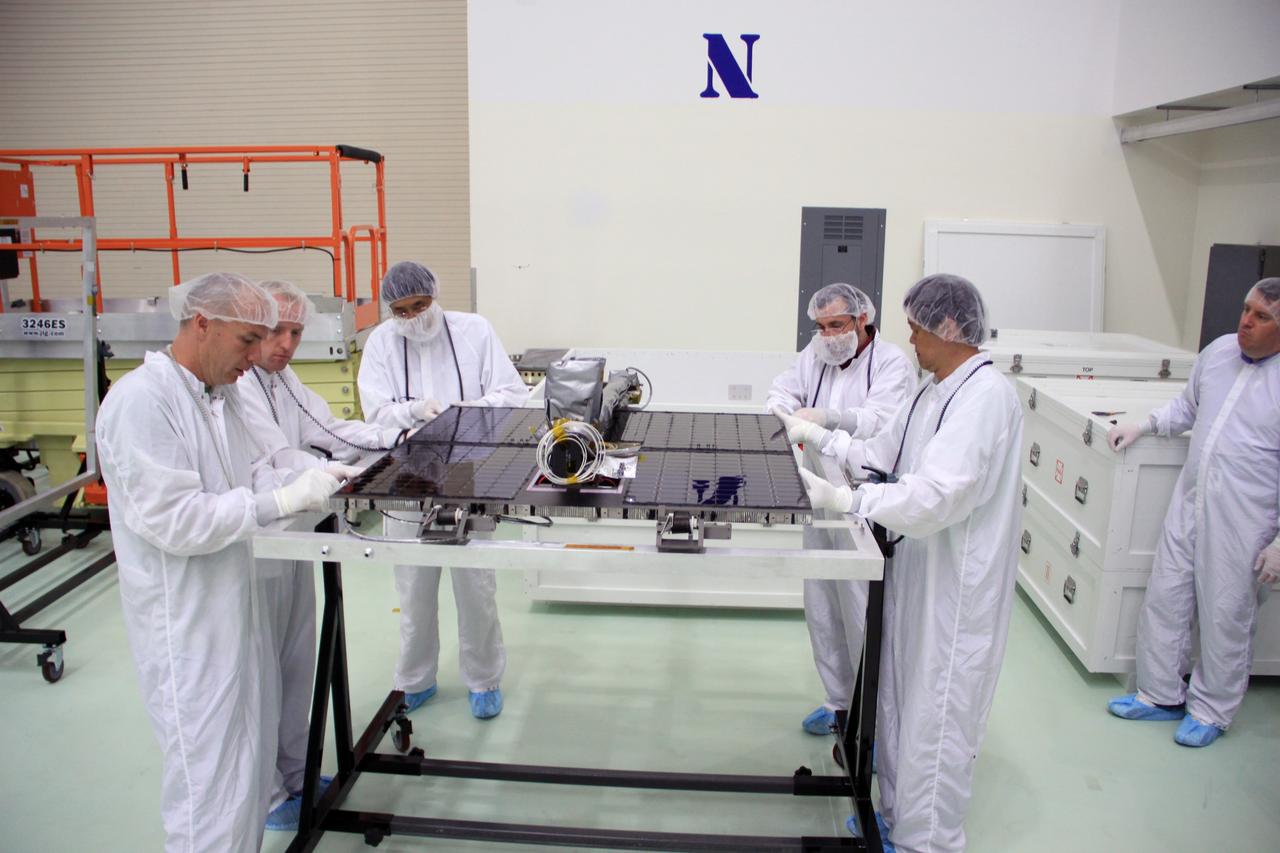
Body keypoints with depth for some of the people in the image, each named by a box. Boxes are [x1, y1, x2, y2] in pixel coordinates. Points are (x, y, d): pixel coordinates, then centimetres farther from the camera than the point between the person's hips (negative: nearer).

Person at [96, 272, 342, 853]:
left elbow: (255, 472, 11)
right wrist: (284, 500, -23)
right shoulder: (142, 401, -20)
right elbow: (174, 521, -25)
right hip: (186, 625, -9)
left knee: (251, 755, 20)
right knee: (211, 786, 2)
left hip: (237, 604, 9)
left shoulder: (221, 394, 7)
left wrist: (309, 481, -8)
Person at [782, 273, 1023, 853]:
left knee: (935, 715, 5)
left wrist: (847, 500, -31)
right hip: (913, 567, 10)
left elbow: (937, 495, -31)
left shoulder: (985, 396, -22)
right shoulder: (934, 388, 9)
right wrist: (821, 438, 7)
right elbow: (883, 453, 15)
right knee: (899, 702, 22)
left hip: (956, 585, -10)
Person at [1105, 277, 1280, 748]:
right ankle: (1162, 694, 30)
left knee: (1226, 617, 8)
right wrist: (1143, 426, 6)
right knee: (1165, 599, 12)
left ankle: (1212, 709, 28)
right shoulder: (1219, 351, 3)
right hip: (1189, 499, 6)